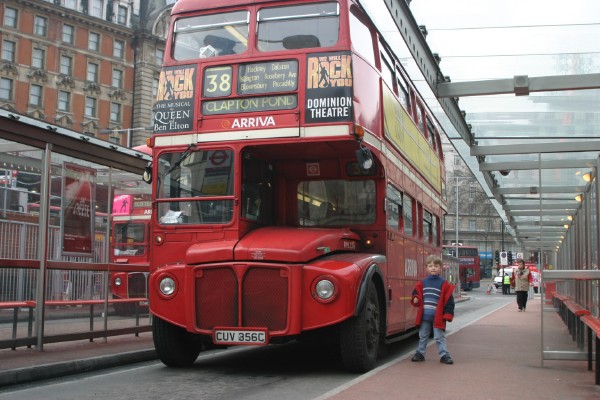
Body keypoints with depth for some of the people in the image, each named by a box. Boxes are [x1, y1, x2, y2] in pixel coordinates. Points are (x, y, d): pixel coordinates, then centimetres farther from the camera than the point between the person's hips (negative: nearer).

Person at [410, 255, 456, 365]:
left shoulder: (444, 284, -5)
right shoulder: (422, 283, 6)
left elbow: (448, 300, -6)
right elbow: (417, 293, 17)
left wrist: (448, 314, -10)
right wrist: (416, 299, -6)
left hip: (438, 317, -4)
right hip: (424, 316, 4)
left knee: (440, 337, -1)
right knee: (423, 336, 16)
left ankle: (444, 355, 5)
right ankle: (420, 353, 26)